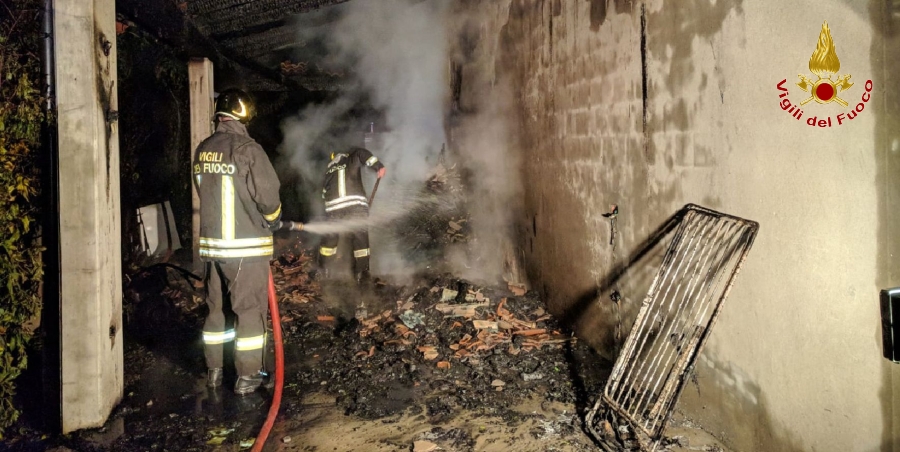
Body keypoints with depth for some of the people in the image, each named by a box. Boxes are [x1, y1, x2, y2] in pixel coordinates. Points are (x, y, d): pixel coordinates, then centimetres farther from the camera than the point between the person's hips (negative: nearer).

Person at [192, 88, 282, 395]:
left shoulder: (202, 151, 5)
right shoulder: (248, 149, -15)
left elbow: (205, 192, 11)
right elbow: (268, 194, -14)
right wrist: (273, 218, 7)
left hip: (212, 242, 6)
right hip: (247, 246, -6)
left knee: (215, 306, 17)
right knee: (249, 309, 4)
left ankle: (213, 370, 28)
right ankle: (247, 376, 11)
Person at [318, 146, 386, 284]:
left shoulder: (329, 169, 29)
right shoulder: (351, 158, 17)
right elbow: (361, 153, -5)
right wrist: (379, 166, -7)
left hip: (333, 206, 4)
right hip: (355, 204, -3)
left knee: (330, 237, 23)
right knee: (360, 237, 12)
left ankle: (323, 270, 33)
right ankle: (361, 274, 14)